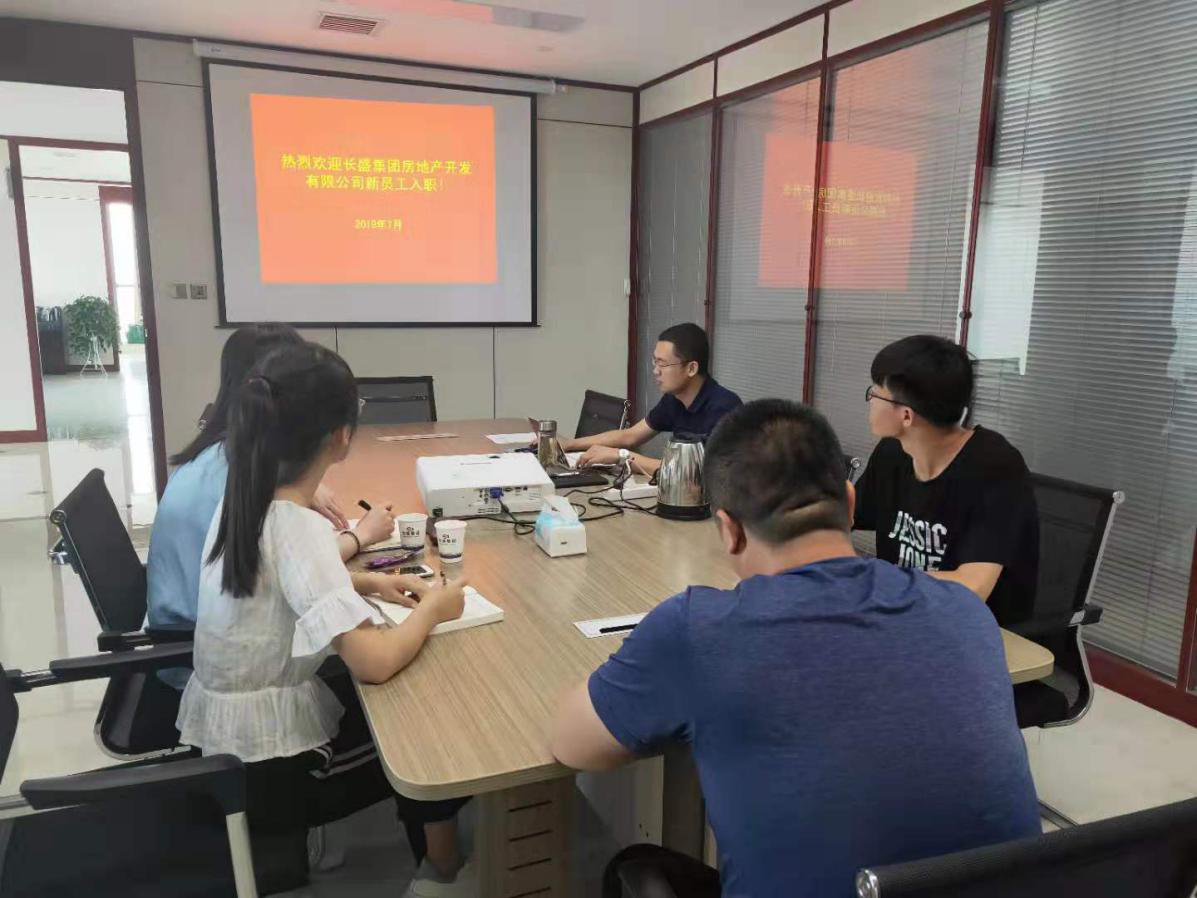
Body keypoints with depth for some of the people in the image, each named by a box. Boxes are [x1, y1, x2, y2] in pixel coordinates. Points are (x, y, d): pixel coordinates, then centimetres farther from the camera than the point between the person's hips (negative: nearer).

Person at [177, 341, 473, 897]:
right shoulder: (297, 528, -29)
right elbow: (374, 663, -35)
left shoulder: (242, 501, -3)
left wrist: (373, 582, 4)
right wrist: (431, 609, -16)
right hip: (264, 769, -7)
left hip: (224, 732, 7)